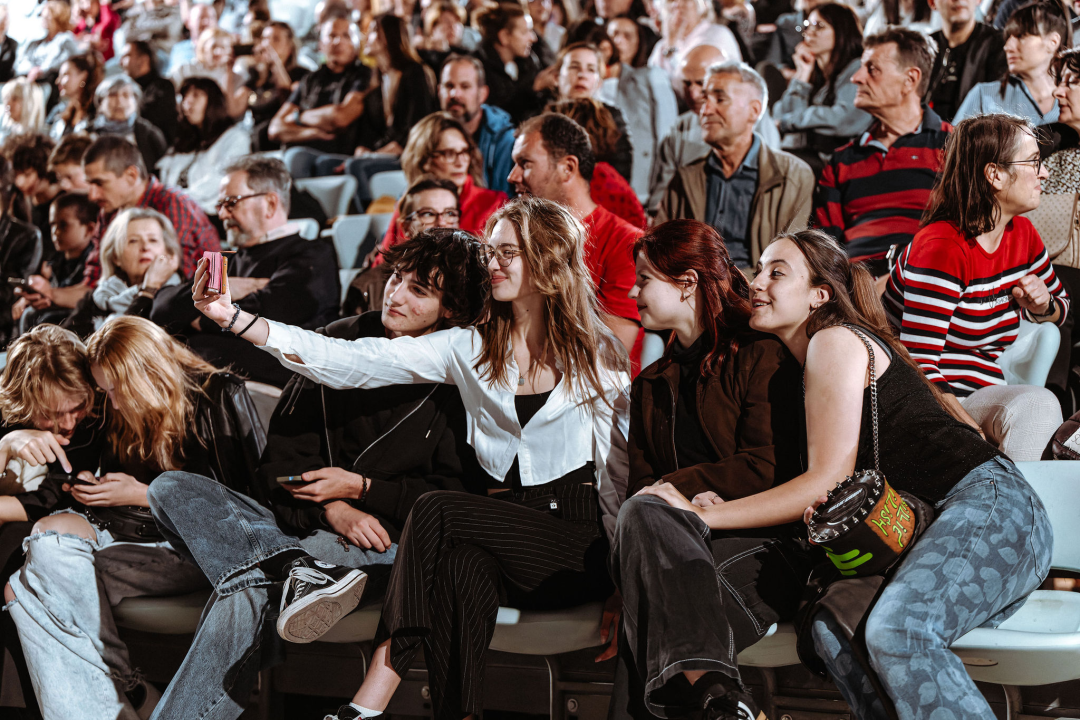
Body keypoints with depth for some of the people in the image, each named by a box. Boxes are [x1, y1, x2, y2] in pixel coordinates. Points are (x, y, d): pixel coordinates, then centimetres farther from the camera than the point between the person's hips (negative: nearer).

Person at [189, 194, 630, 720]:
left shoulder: (596, 353, 5)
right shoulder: (468, 349, 10)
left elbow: (622, 464, 7)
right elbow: (350, 362, 2)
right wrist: (234, 318, -8)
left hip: (578, 545, -3)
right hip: (505, 535, 3)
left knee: (437, 511, -25)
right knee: (464, 566, -32)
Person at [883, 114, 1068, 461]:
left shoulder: (1022, 234, 9)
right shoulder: (941, 247, -17)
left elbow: (1061, 303, 29)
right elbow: (917, 368, -23)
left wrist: (1042, 306, 3)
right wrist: (976, 436, -32)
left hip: (982, 392, 8)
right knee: (1037, 404, -31)